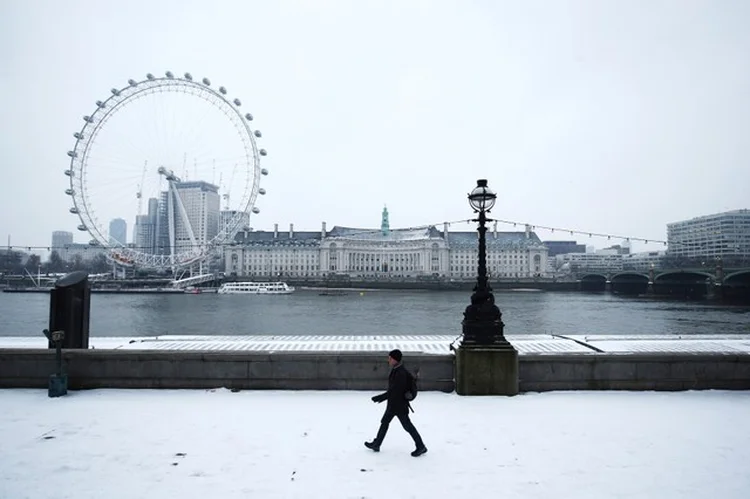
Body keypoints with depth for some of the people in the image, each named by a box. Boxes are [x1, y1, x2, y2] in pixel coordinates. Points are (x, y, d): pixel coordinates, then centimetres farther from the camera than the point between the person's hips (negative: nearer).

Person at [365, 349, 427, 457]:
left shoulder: (400, 373, -28)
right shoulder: (396, 370, 3)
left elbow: (393, 391, -28)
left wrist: (379, 398, -23)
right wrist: (383, 397, 16)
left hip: (399, 405, -10)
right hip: (393, 404, 10)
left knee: (407, 426, 4)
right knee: (384, 422, 17)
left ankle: (421, 447, 20)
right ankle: (376, 444, 30)